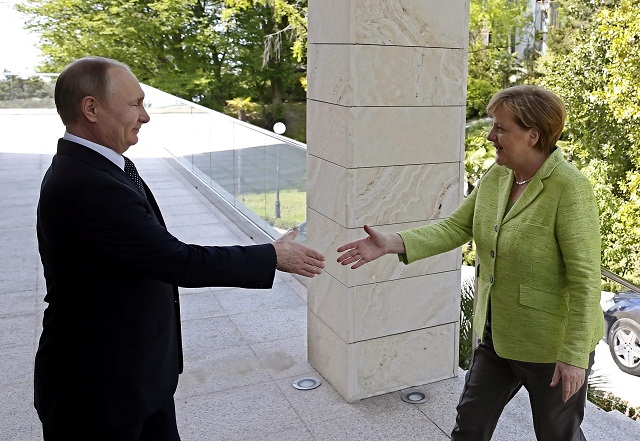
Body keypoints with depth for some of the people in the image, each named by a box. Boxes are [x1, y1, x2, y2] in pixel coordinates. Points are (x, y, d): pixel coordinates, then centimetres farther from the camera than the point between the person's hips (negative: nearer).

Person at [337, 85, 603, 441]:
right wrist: (392, 243, -17)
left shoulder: (570, 189, -22)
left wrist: (575, 356, -21)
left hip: (550, 344, -6)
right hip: (498, 335, 6)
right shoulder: (496, 176, -1)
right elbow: (455, 228, -4)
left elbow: (585, 279, -22)